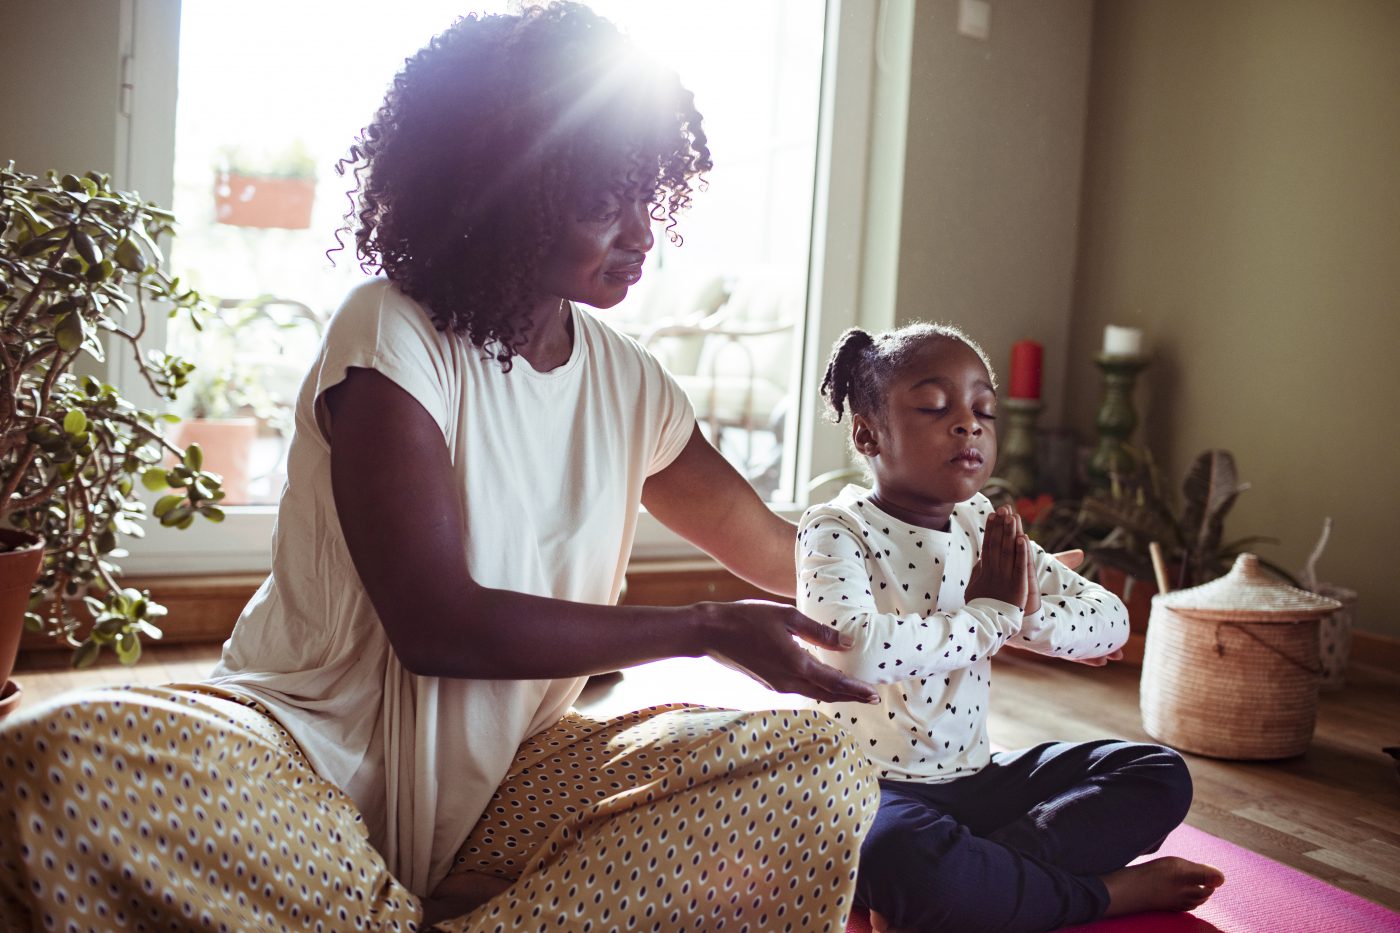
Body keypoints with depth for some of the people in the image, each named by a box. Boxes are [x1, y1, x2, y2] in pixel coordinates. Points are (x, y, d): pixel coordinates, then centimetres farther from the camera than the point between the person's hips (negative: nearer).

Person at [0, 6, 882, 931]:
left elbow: (781, 553, 16)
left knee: (825, 769, -19)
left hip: (504, 784, 5)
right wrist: (707, 628, -15)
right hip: (314, 749, -4)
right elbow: (438, 625, -20)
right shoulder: (394, 337, -11)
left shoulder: (627, 382, 7)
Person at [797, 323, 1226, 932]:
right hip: (876, 785, -7)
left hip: (976, 774, 7)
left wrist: (1026, 617, -17)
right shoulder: (836, 532, -13)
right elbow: (857, 653, -34)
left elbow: (1112, 622, 4)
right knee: (897, 854, -39)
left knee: (1162, 775, 0)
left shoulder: (986, 527, 6)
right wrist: (991, 616, -21)